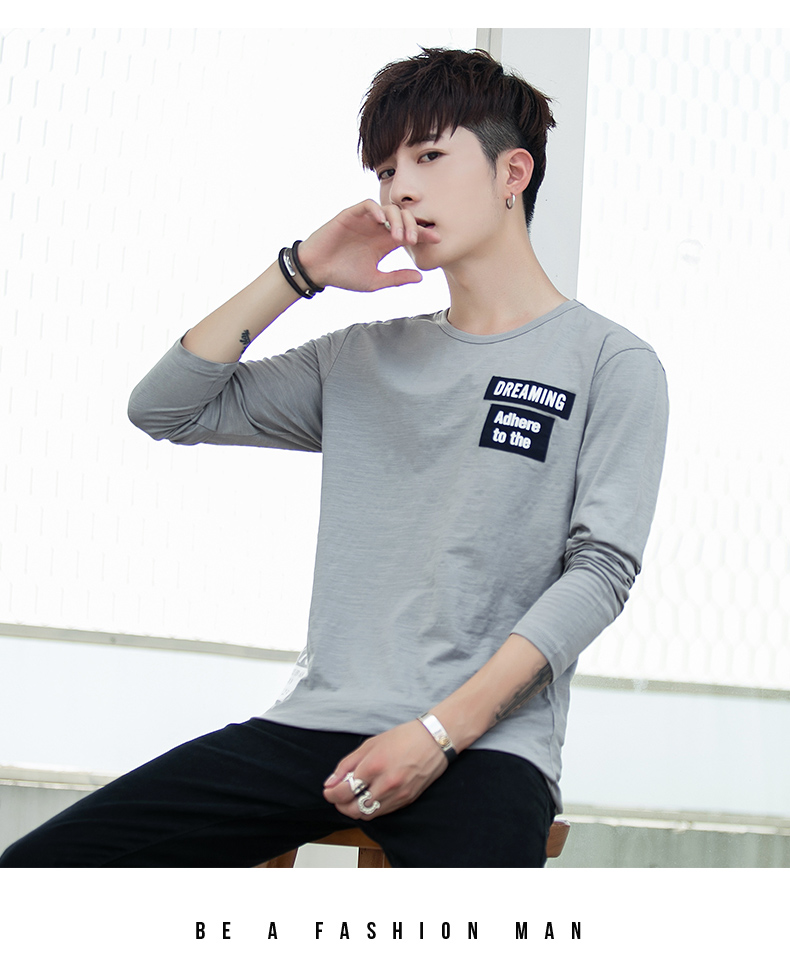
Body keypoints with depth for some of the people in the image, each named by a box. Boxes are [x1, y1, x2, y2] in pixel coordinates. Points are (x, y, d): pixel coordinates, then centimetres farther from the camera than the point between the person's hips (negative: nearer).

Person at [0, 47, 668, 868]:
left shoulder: (610, 364, 5)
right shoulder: (365, 358, 20)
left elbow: (600, 570, -5)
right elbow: (163, 409, 16)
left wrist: (442, 730, -14)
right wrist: (298, 272, 8)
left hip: (485, 748, -4)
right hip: (313, 729, 4)